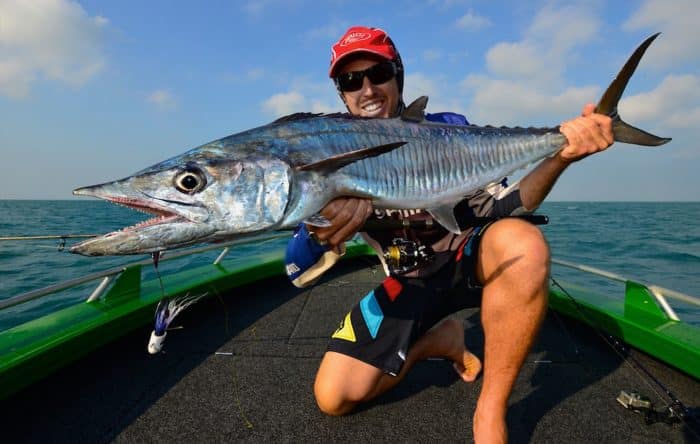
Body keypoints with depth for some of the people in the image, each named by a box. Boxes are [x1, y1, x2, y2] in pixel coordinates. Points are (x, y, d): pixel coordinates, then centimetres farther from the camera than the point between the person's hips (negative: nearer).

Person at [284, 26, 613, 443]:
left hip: (468, 261, -1)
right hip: (407, 284, 2)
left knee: (522, 241, -36)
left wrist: (559, 156, -28)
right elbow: (299, 273, -17)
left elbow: (502, 206, -10)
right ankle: (439, 339, 13)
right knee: (333, 398, -9)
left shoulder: (449, 129, -9)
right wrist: (320, 231, -43)